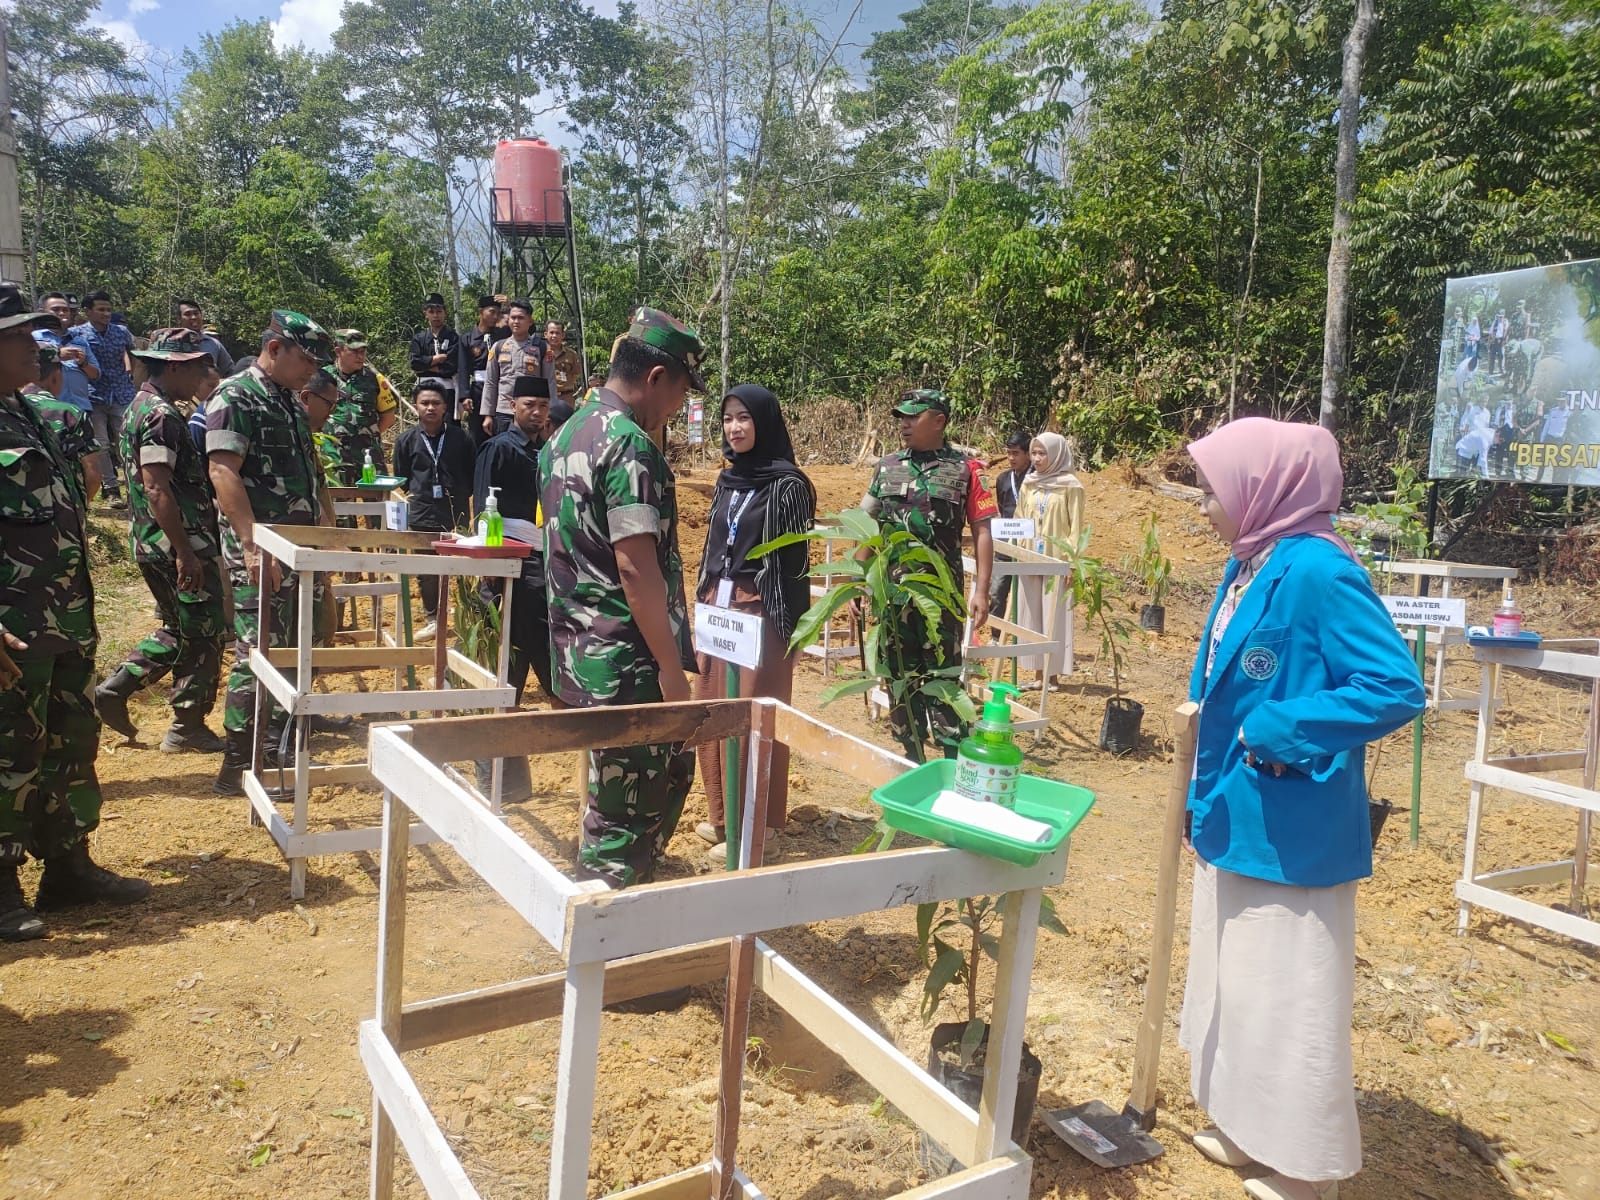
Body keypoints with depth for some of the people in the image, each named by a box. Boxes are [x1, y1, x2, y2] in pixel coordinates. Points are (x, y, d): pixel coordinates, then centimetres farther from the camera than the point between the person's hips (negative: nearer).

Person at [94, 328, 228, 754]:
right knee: (205, 633, 1)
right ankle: (188, 727, 10)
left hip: (153, 545, 10)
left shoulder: (142, 407, 15)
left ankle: (115, 689, 18)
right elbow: (157, 490, -24)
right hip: (178, 545, -10)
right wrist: (186, 554, -25)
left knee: (180, 630, 21)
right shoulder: (162, 416, -17)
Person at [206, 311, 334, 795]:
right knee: (258, 654, -6)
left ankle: (276, 748, 25)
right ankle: (237, 767, 2)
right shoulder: (235, 397, -10)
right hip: (262, 552, -9)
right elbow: (223, 471, -20)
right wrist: (253, 545, -27)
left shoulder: (291, 402, 17)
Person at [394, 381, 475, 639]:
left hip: (457, 515, -2)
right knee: (425, 572, 8)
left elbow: (472, 477, 8)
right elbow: (401, 479, 14)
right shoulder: (407, 440, 4)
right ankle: (433, 620, 24)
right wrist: (417, 494, 4)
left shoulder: (461, 438, 1)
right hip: (421, 517, 2)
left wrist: (458, 497, 2)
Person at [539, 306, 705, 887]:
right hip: (625, 664, -10)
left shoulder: (568, 434, 12)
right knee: (625, 816, 2)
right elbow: (637, 567, -24)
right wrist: (671, 666, -18)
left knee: (671, 769, 22)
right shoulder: (630, 447, -18)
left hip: (577, 653, 10)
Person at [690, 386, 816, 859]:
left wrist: (785, 628, -14)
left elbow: (795, 563, -12)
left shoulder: (787, 484, -11)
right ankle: (725, 814, 26)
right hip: (719, 607, 8)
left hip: (761, 613, -7)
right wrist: (703, 604, 14)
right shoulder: (727, 478, 11)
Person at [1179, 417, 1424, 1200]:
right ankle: (1247, 1131, 40)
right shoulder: (1247, 567, 4)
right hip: (1237, 818, 9)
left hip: (1288, 829, -9)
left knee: (1288, 995, 7)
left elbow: (1396, 687, -26)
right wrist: (1207, 796, 12)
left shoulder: (1316, 571, -23)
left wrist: (1276, 733, -23)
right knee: (1237, 981, 21)